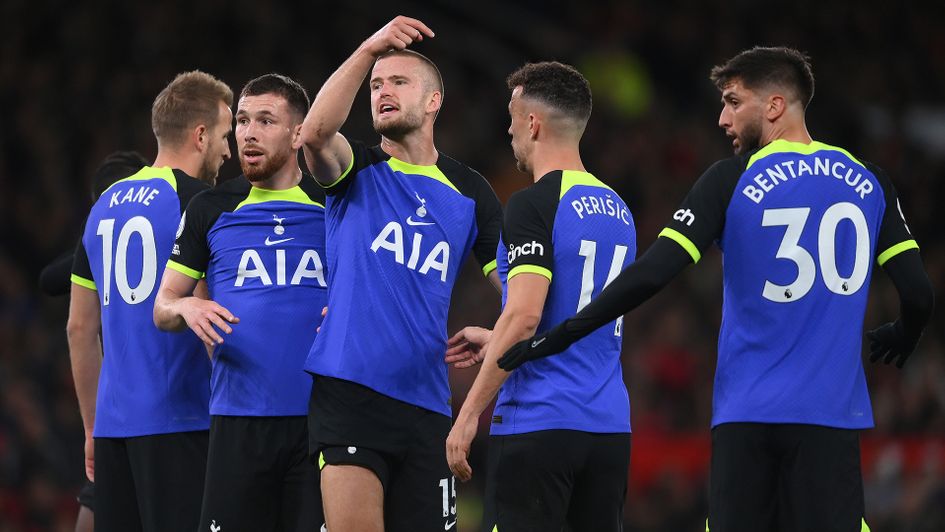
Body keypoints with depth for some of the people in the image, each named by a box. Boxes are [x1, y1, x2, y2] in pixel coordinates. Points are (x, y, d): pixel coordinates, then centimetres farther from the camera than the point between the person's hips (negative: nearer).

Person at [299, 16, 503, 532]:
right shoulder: (357, 170, 6)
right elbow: (315, 132, -18)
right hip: (347, 392, -3)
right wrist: (368, 50, -27)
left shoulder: (470, 193, 13)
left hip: (425, 403, 3)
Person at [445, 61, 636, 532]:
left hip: (537, 425, -7)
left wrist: (468, 414, -15)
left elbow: (524, 316, -18)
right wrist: (494, 340, 31)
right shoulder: (618, 210, 14)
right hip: (610, 427, 7)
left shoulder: (534, 205, -10)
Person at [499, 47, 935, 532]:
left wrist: (557, 338, -4)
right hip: (832, 414, 2)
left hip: (748, 415, -2)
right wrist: (900, 340, 28)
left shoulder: (733, 180, -3)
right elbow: (918, 292, 4)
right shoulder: (868, 182, 6)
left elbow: (651, 275, -11)